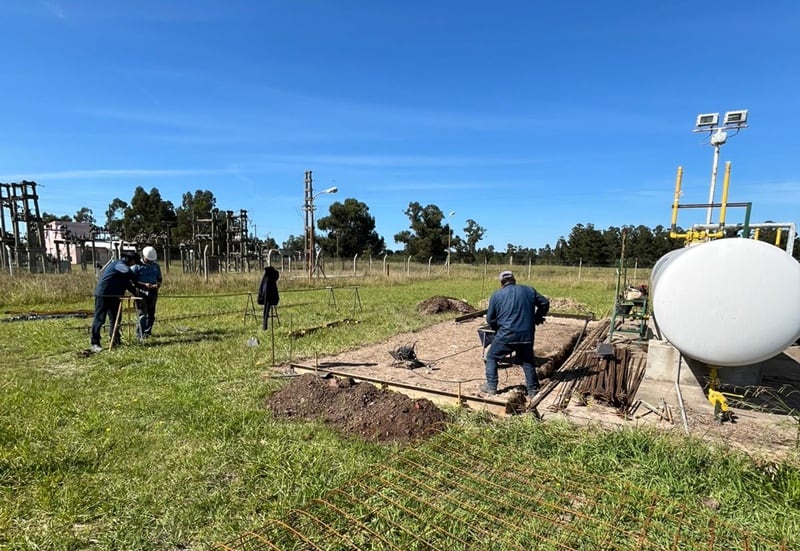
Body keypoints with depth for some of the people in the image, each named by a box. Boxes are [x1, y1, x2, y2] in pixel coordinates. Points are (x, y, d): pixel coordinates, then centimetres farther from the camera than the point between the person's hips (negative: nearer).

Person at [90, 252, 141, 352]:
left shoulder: (122, 265, 19)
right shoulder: (119, 264, -11)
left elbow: (126, 283, 22)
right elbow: (128, 272, -34)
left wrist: (136, 293, 15)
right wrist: (134, 282, -18)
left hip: (113, 296, 10)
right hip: (103, 294, -10)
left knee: (115, 318, 12)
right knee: (99, 319, -4)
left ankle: (115, 340, 20)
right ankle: (95, 344, 0)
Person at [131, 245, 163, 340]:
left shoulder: (156, 266, 9)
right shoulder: (137, 266, -5)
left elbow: (159, 278, 16)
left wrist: (158, 284, -7)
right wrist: (144, 284, -22)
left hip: (153, 292, 5)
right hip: (141, 292, -5)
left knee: (151, 313, 10)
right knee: (142, 314, -9)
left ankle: (147, 332, 21)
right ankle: (140, 334, -5)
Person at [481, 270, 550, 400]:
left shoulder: (496, 295, 3)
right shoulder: (529, 291, 9)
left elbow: (490, 319, 4)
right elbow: (544, 303, 13)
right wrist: (537, 318, 27)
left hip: (506, 335, -3)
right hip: (527, 335, 3)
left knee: (491, 357, 15)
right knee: (527, 361, 20)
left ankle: (491, 386, 13)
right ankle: (533, 390, 21)